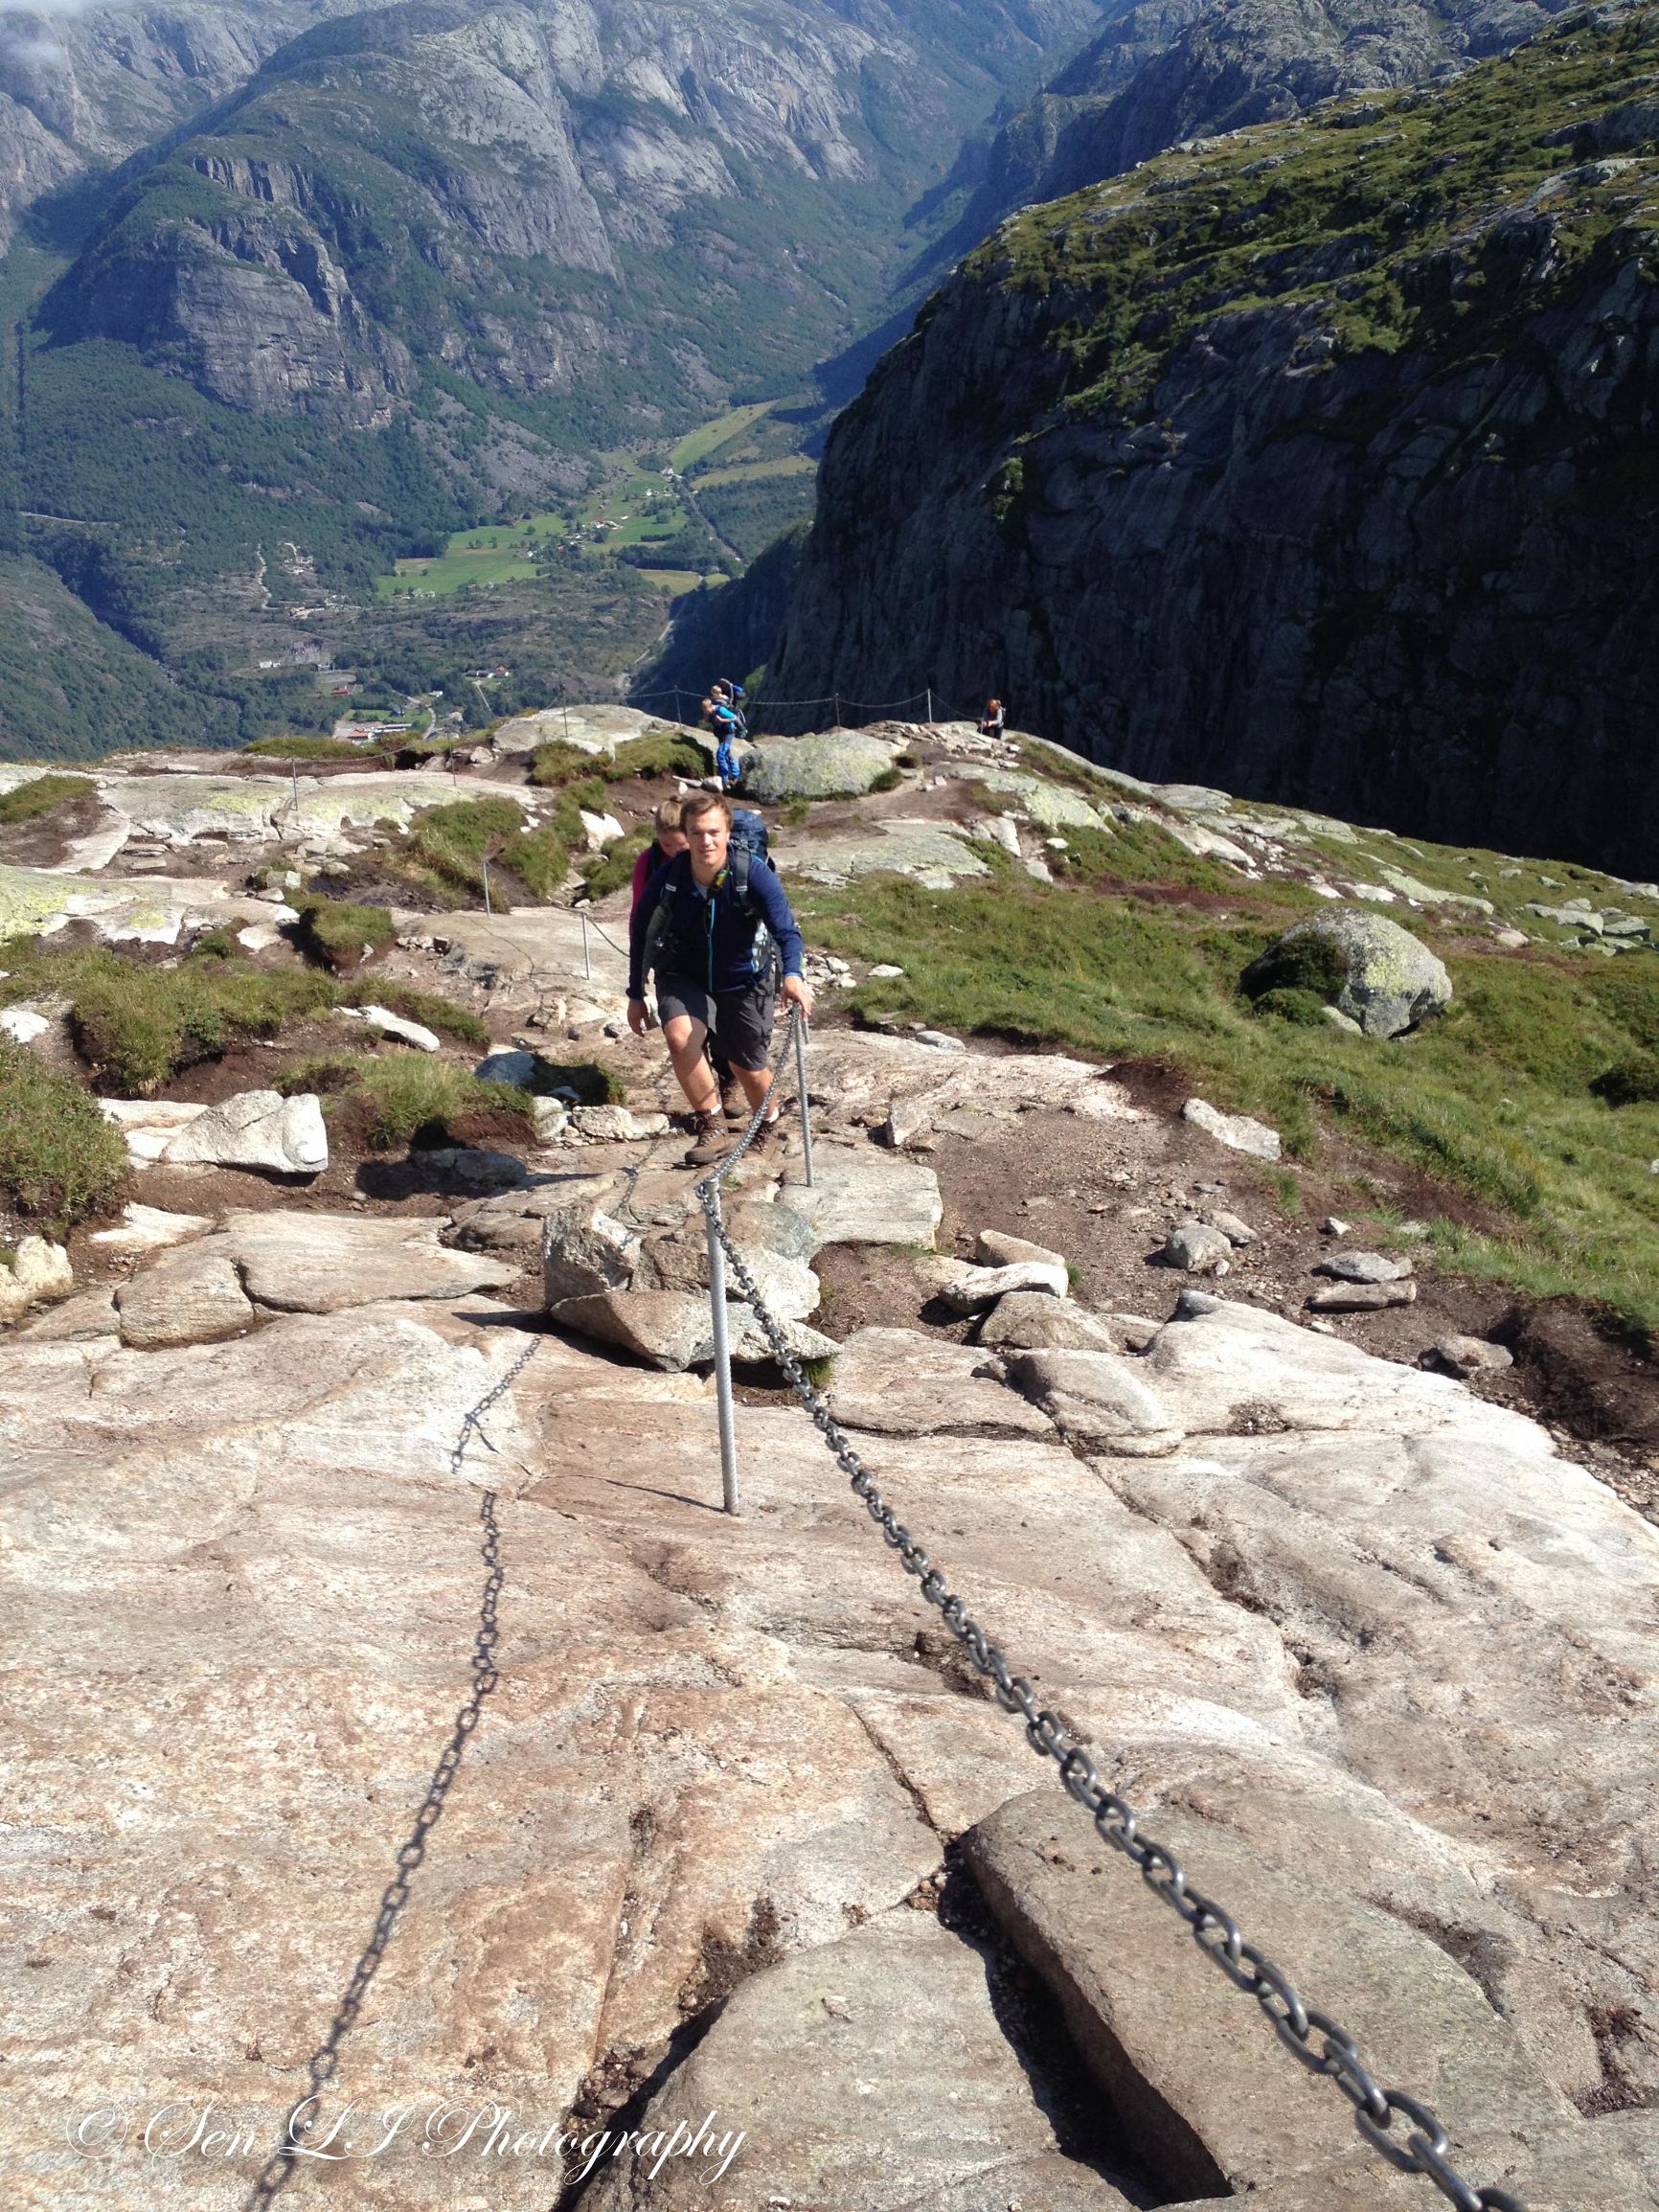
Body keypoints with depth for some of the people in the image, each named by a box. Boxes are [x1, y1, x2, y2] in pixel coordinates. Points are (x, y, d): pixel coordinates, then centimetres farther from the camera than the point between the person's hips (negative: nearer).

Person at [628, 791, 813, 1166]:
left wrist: (793, 974, -50)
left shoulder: (755, 876, -23)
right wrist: (636, 995, 3)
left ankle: (768, 1127, 45)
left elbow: (787, 930, -30)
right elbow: (640, 934, -2)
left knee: (749, 1071, 11)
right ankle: (711, 1130, -15)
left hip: (743, 983, 0)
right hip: (684, 978, 1)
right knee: (680, 1036, -30)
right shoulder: (666, 879, -18)